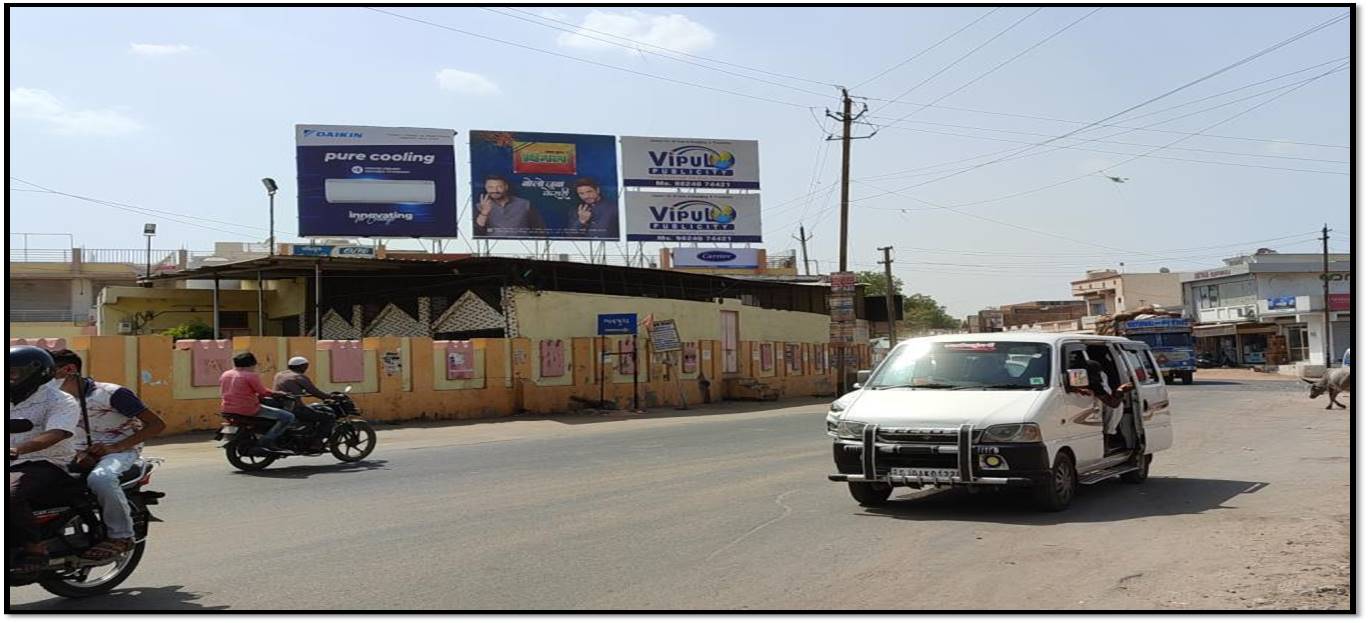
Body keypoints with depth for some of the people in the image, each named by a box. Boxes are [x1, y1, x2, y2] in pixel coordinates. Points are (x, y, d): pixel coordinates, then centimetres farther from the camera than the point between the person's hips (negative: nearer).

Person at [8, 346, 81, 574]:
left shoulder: (60, 401, -5)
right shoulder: (12, 400, 21)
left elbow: (54, 435, -22)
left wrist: (18, 450, -38)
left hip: (45, 464, -8)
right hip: (15, 463, 8)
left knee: (12, 496, -35)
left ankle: (35, 549, -23)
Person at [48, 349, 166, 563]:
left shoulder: (111, 393, -13)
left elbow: (157, 424, -14)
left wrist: (115, 447, -20)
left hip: (121, 449, -7)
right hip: (81, 452, 7)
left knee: (100, 479, -39)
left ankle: (121, 536, -24)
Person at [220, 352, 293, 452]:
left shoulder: (224, 375, 11)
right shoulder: (250, 375, -11)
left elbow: (222, 392, 21)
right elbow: (262, 392, -11)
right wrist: (276, 394, 8)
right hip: (249, 409, -8)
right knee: (288, 417, -7)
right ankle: (267, 440, -16)